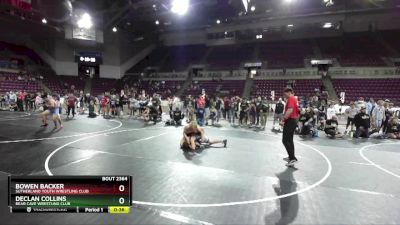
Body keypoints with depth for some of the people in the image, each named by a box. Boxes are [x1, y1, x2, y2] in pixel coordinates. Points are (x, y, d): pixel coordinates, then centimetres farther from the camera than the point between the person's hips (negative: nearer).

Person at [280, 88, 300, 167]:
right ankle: (291, 157, 24)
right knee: (290, 140, 17)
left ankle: (293, 158, -11)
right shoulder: (294, 99, 19)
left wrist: (283, 120, -25)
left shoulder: (291, 99, -12)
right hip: (294, 120, 11)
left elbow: (290, 110, -26)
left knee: (285, 140, -10)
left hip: (290, 121, -11)